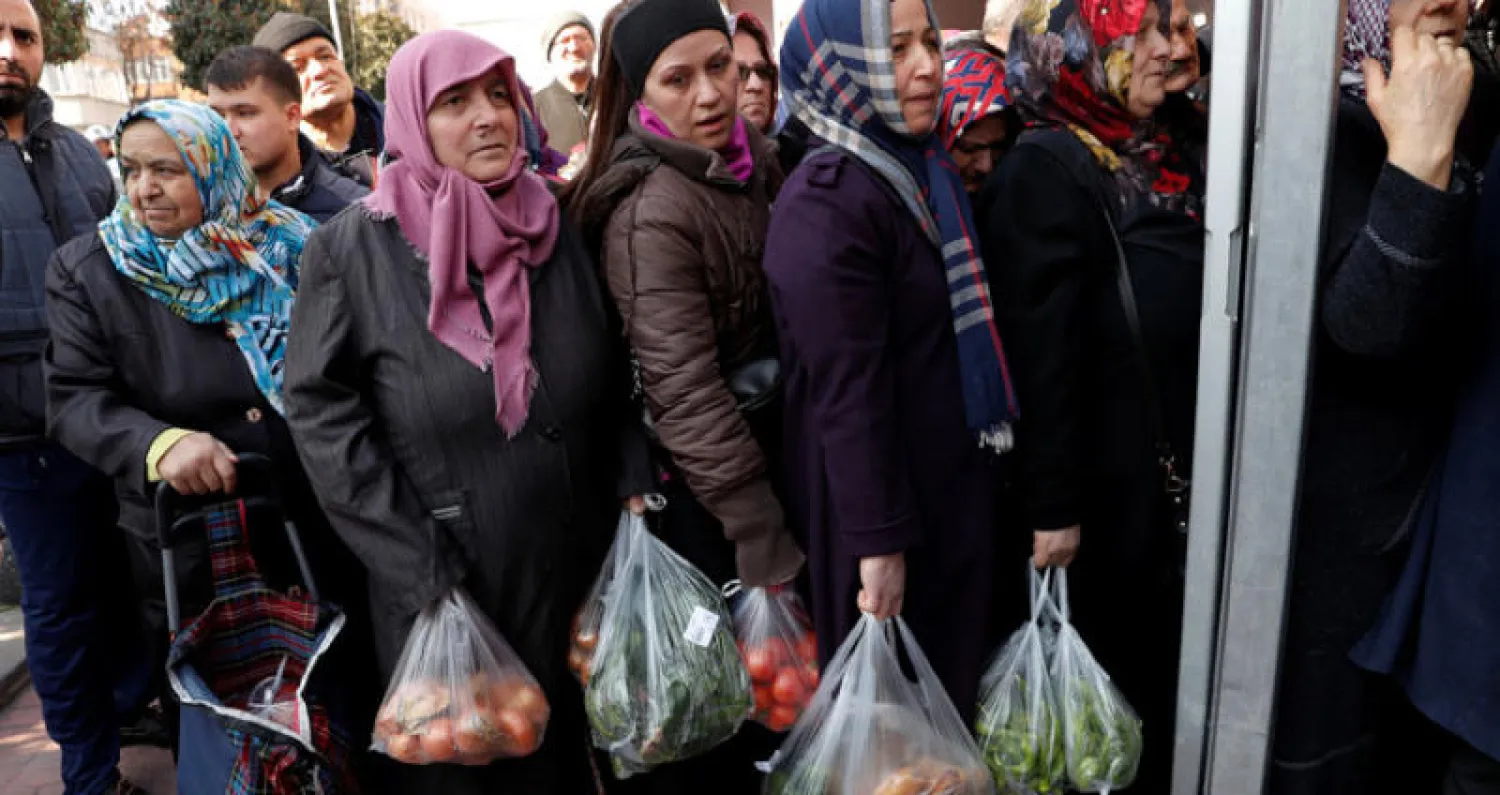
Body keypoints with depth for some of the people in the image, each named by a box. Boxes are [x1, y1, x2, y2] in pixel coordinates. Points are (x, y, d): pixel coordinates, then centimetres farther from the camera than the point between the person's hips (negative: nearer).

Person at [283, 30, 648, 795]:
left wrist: (633, 490, -3)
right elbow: (322, 416, -11)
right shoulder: (352, 248, -8)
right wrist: (427, 577, -14)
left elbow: (613, 383, 11)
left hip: (576, 568, 3)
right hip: (444, 592, -3)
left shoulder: (556, 229, 4)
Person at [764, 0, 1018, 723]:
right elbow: (847, 393, -24)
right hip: (879, 498, -8)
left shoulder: (923, 173, 9)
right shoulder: (826, 204, -21)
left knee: (953, 681, 22)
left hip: (951, 485, 9)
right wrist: (879, 540, -22)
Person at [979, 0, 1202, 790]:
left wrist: (1197, 463, 13)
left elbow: (1189, 321, 14)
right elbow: (1040, 352, -20)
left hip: (1172, 476, 8)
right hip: (1107, 488, -8)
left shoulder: (1160, 158, 10)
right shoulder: (1044, 169, -16)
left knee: (1159, 676, 20)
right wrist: (1052, 504, -20)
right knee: (1106, 689, 10)